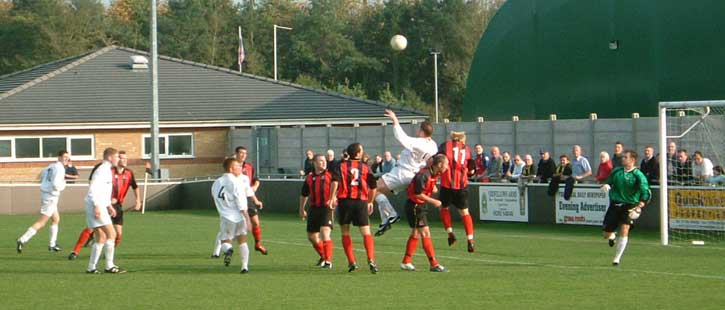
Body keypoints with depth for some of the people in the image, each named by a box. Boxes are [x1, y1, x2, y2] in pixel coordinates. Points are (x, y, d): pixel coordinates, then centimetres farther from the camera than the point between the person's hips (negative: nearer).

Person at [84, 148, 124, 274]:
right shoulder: (102, 170, -12)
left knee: (100, 238, 11)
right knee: (111, 234, -11)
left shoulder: (107, 170, 19)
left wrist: (109, 205, 26)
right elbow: (93, 189, -21)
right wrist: (96, 206, -26)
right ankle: (109, 266, -10)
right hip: (96, 206, -11)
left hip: (99, 206, 11)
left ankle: (91, 267, 12)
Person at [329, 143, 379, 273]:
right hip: (361, 202, 0)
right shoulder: (365, 167, 9)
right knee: (366, 233, 1)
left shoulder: (342, 166, 5)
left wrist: (332, 197, -8)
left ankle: (351, 262, 4)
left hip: (344, 200, 0)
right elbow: (373, 187, 7)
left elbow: (335, 181, -11)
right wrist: (370, 202, 20)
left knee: (345, 233, 11)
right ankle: (371, 260, -18)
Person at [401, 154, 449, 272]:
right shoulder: (423, 175, -25)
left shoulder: (434, 174, 3)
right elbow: (418, 194, -25)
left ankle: (406, 262, 23)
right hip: (414, 206, -10)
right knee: (425, 233, -10)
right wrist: (433, 201, -21)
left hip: (421, 205, 10)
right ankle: (434, 264, -9)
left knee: (416, 234, 15)